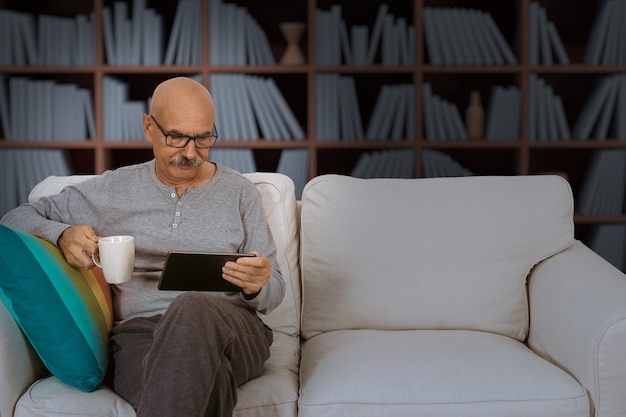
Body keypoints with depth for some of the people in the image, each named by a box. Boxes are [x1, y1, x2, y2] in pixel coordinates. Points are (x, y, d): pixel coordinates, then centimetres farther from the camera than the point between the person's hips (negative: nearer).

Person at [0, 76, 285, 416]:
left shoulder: (239, 191, 14)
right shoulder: (113, 189, 15)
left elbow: (273, 293, 14)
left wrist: (258, 286, -12)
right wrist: (62, 235, -4)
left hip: (229, 330, 2)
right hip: (137, 332, -2)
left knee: (192, 308, -38)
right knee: (209, 384, -39)